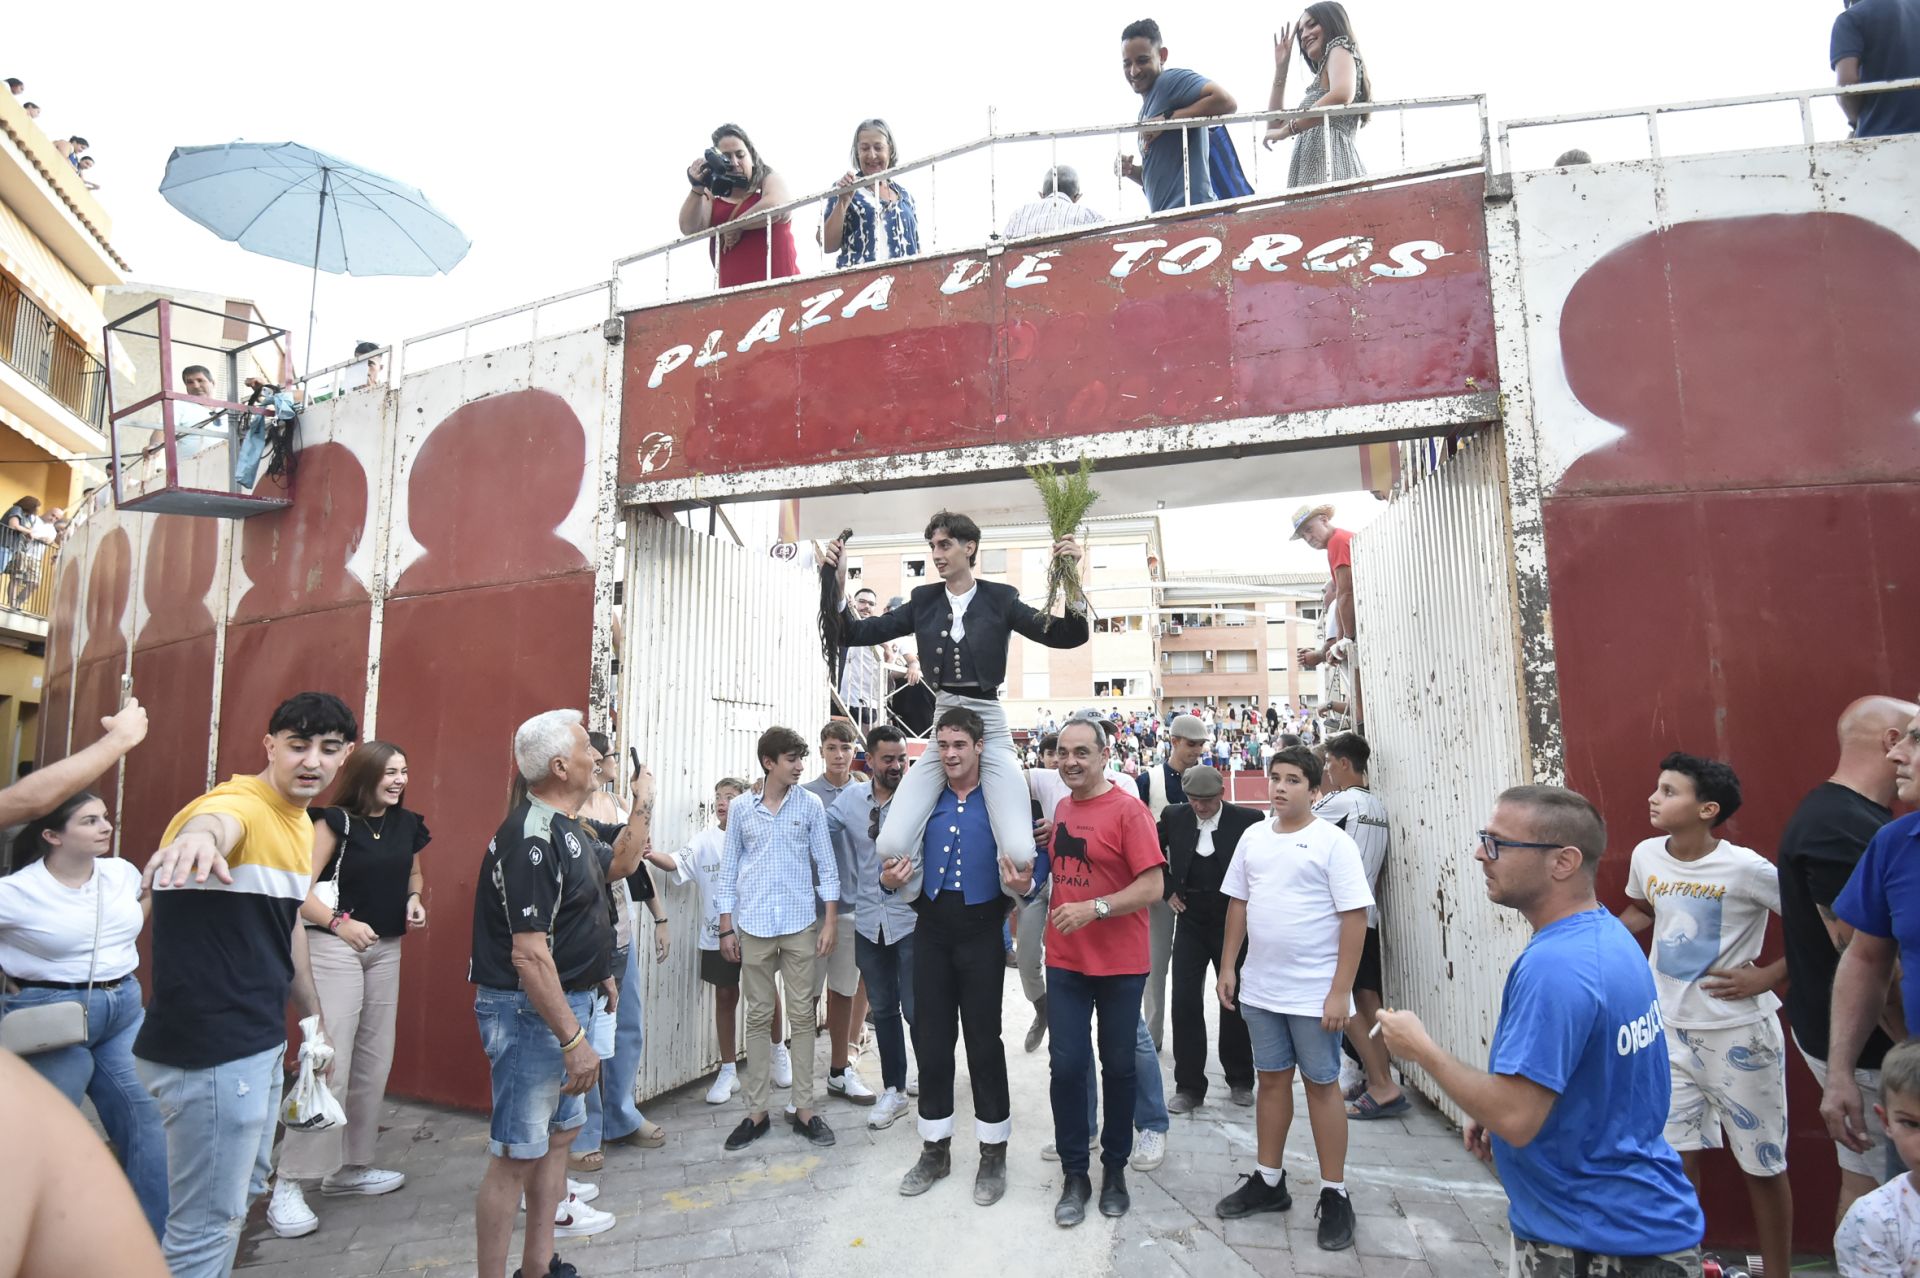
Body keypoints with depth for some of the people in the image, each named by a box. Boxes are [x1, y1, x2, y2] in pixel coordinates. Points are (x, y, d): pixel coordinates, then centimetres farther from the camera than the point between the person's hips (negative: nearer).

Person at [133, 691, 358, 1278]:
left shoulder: (301, 823, 8)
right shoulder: (240, 805, -20)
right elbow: (215, 820, -47)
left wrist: (313, 1013, 24)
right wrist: (200, 836, -70)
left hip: (261, 1042, 10)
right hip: (209, 1052, -10)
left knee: (244, 1186, 26)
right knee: (207, 1221, 2)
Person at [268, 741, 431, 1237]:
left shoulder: (407, 825, 5)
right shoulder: (335, 821, -11)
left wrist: (415, 900, 2)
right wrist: (341, 922, -26)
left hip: (387, 950, 7)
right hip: (335, 946, -6)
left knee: (374, 1062, 12)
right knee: (328, 1062, -9)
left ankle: (349, 1167, 26)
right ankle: (288, 1186, 2)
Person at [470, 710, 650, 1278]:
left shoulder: (572, 827, 7)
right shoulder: (531, 838, -24)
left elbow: (616, 865, 28)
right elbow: (529, 955, -28)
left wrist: (644, 805, 17)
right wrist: (573, 1040, -27)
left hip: (567, 996, 11)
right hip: (530, 1010, -11)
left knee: (561, 1130, 21)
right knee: (518, 1155, 0)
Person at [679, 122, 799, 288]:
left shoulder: (770, 180, 11)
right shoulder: (712, 195, 16)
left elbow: (776, 206, -13)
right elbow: (689, 229, 3)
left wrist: (737, 225, -6)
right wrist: (697, 188, -8)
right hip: (732, 290, 2)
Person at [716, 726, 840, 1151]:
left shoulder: (810, 804, 0)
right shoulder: (741, 807, 2)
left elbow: (826, 864, 2)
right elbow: (729, 868, 7)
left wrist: (830, 920, -2)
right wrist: (726, 928, 5)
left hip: (800, 925, 0)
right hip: (753, 926, 1)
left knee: (802, 1016, 5)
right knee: (758, 1017, 8)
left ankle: (803, 1108, 17)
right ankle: (756, 1111, 19)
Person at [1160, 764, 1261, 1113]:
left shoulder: (1247, 820, -11)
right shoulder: (1174, 816, -3)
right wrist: (1167, 889, 5)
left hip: (1233, 921, -2)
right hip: (1190, 921, 2)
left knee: (1235, 1000, 11)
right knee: (1185, 1002, 1)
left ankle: (1240, 1080, 29)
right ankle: (1189, 1086, 12)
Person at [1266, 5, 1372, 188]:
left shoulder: (1340, 48, 9)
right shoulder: (1323, 77, 34)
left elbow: (1342, 95, -14)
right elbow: (1275, 124, 31)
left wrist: (1287, 130, -7)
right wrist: (1281, 67, 30)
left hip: (1329, 164, -9)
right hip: (1313, 169, 9)